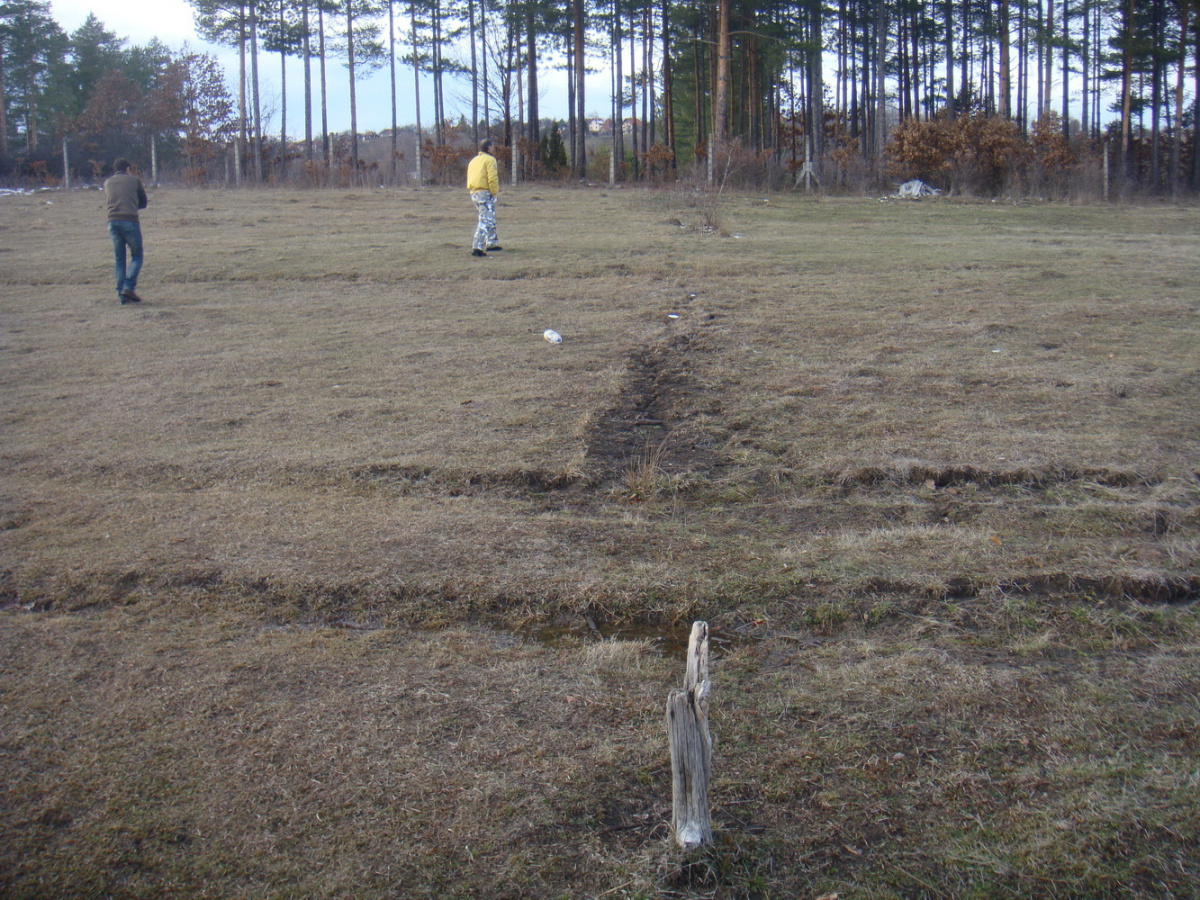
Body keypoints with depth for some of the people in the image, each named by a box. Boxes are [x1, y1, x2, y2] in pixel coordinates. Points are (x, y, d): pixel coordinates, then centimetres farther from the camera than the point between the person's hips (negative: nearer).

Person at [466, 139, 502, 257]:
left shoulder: (473, 161, 19)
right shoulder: (490, 160, -6)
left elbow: (470, 178, 19)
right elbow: (492, 179, -16)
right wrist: (494, 193, -10)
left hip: (474, 193, 9)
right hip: (485, 193, -9)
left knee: (490, 218, 23)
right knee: (485, 221, -10)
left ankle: (492, 243, 30)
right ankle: (477, 247, -18)